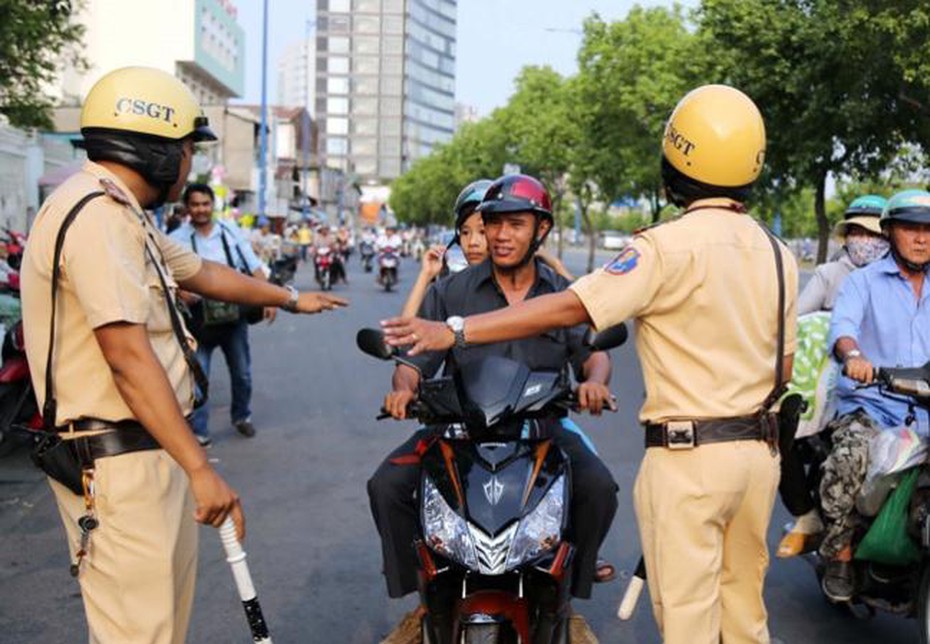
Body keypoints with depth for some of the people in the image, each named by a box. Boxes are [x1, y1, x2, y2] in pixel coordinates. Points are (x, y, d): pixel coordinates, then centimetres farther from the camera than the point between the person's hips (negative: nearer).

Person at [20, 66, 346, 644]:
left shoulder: (122, 214, 16)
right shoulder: (96, 214, -18)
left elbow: (202, 274, 30)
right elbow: (127, 354, -24)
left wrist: (291, 298, 42)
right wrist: (200, 468, -24)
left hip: (147, 450, 11)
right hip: (118, 461, -11)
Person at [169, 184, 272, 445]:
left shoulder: (231, 231, 2)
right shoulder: (177, 239, -6)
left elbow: (254, 267, 4)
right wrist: (180, 291, -29)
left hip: (234, 316, 3)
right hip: (199, 319, -3)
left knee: (242, 373, 16)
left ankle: (241, 416, 37)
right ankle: (198, 430, 9)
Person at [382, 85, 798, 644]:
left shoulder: (669, 247, -15)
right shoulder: (779, 255, 7)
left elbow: (569, 308, -21)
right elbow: (783, 368, 11)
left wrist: (455, 331, -21)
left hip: (688, 456, -7)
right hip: (761, 451, 7)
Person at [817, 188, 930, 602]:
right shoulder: (863, 281, 6)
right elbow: (843, 324, -14)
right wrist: (852, 355, -37)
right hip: (869, 405, -3)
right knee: (849, 460, -31)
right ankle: (840, 556, -12)